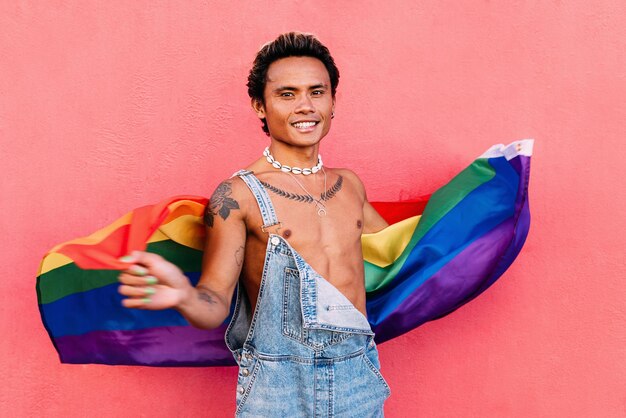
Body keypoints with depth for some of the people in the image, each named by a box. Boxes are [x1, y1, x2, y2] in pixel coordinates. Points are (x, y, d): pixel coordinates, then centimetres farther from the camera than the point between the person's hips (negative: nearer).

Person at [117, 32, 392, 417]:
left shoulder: (349, 185, 8)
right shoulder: (239, 194, -9)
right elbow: (215, 306, -14)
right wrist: (183, 295, -33)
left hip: (359, 380, 5)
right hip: (278, 385, -4)